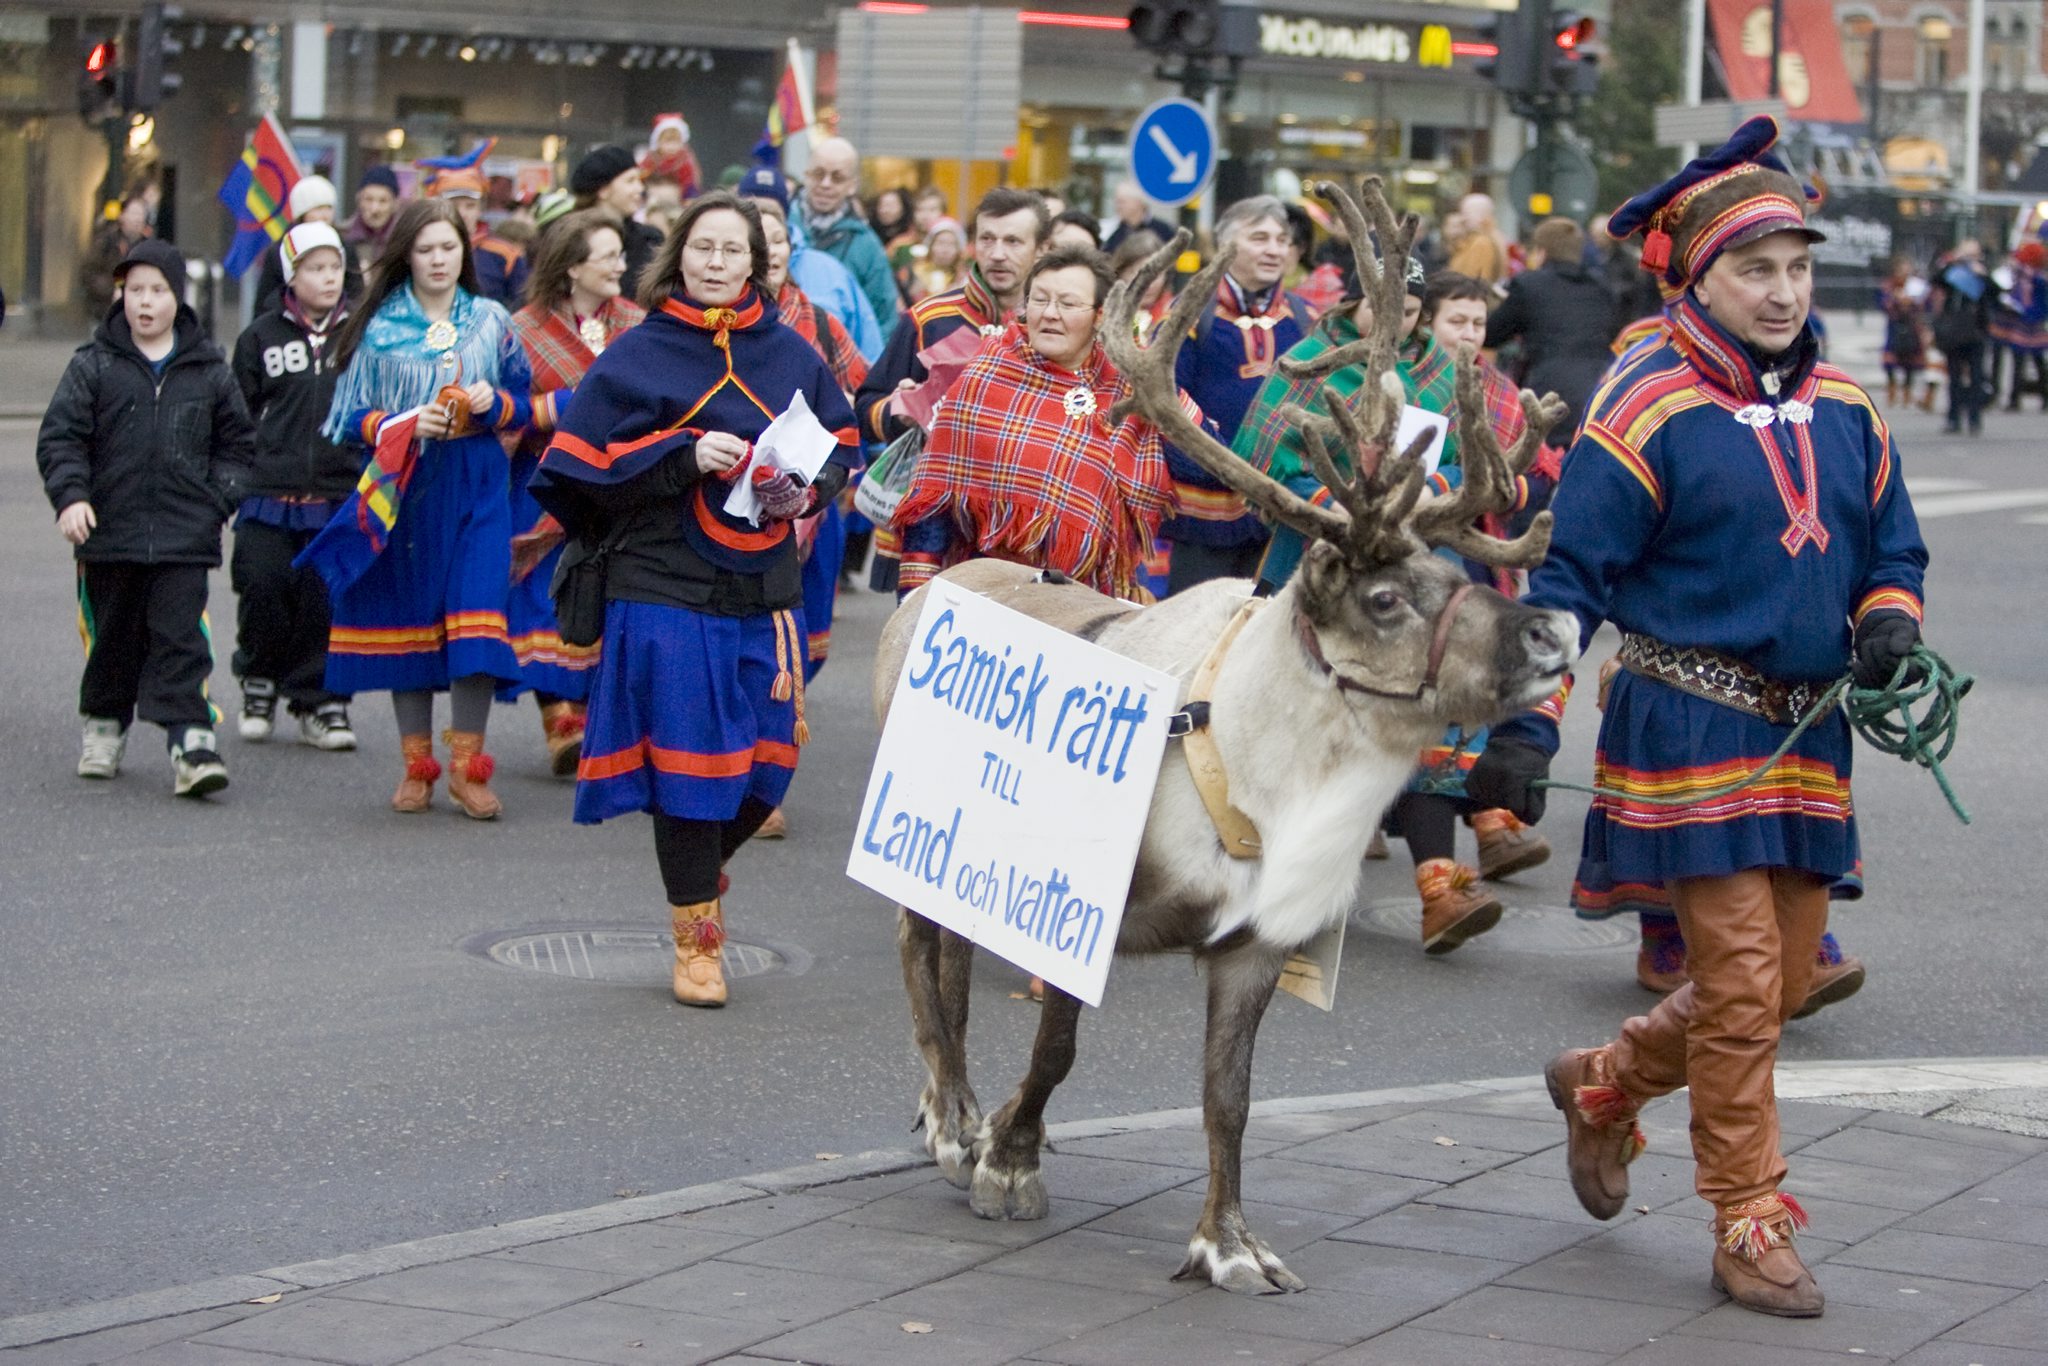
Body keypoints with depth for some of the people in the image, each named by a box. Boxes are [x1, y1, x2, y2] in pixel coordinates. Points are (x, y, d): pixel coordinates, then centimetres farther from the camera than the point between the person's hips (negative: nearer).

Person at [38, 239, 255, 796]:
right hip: (108, 533, 1)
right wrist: (70, 495, -15)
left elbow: (235, 442, 15)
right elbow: (60, 436, -1)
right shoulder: (93, 365, 2)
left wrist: (219, 498, 2)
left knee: (181, 639, -8)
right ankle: (104, 728, 31)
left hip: (185, 539, 0)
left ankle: (191, 743, -12)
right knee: (113, 639, 12)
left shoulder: (208, 371, 7)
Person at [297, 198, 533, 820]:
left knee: (474, 617, -10)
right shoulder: (379, 328, 4)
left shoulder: (492, 321, 8)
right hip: (402, 488, 0)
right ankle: (416, 763, 15)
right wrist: (405, 424, -13)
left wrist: (493, 404, -8)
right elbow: (353, 417, 4)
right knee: (407, 618, 4)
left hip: (475, 488, 0)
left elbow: (524, 405, 13)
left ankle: (466, 765, -2)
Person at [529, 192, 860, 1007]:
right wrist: (685, 455, -17)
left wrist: (805, 489, -4)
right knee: (687, 755, -1)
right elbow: (585, 459, -6)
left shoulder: (789, 353, 7)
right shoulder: (639, 355, -3)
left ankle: (702, 870, 35)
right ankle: (696, 938, 13)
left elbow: (842, 444, 17)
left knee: (766, 764, 4)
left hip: (763, 588, 3)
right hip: (667, 588, -3)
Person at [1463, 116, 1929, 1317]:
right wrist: (1524, 728, -17)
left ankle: (1604, 1082, 36)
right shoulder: (1649, 411, -10)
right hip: (1690, 727, -6)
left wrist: (1888, 622, -6)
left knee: (1786, 980, 11)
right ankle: (1750, 1227, 5)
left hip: (1807, 738, 6)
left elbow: (1894, 552, 17)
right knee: (1740, 981, -7)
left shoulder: (1846, 410, 7)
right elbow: (1570, 577, -10)